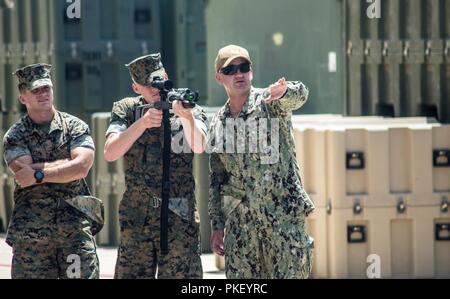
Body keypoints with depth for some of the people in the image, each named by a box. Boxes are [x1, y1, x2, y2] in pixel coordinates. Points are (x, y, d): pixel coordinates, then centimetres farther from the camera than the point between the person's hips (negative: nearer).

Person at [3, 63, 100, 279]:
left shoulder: (75, 127, 6)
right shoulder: (14, 137, 5)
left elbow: (82, 167, -11)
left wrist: (38, 174, -13)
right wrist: (68, 163, -12)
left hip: (76, 228, 0)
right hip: (30, 234, 0)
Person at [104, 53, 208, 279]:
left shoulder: (191, 111, 2)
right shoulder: (125, 110, 6)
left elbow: (198, 146, -18)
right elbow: (110, 154, -9)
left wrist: (186, 116, -38)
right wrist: (142, 123, -22)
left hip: (179, 218, -2)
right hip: (136, 218, 2)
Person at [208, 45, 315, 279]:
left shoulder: (269, 102, -2)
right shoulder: (217, 125, 11)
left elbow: (299, 95, -25)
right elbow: (217, 179, 16)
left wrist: (282, 91, -49)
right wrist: (217, 226, 12)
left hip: (284, 215, -4)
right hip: (241, 221, 4)